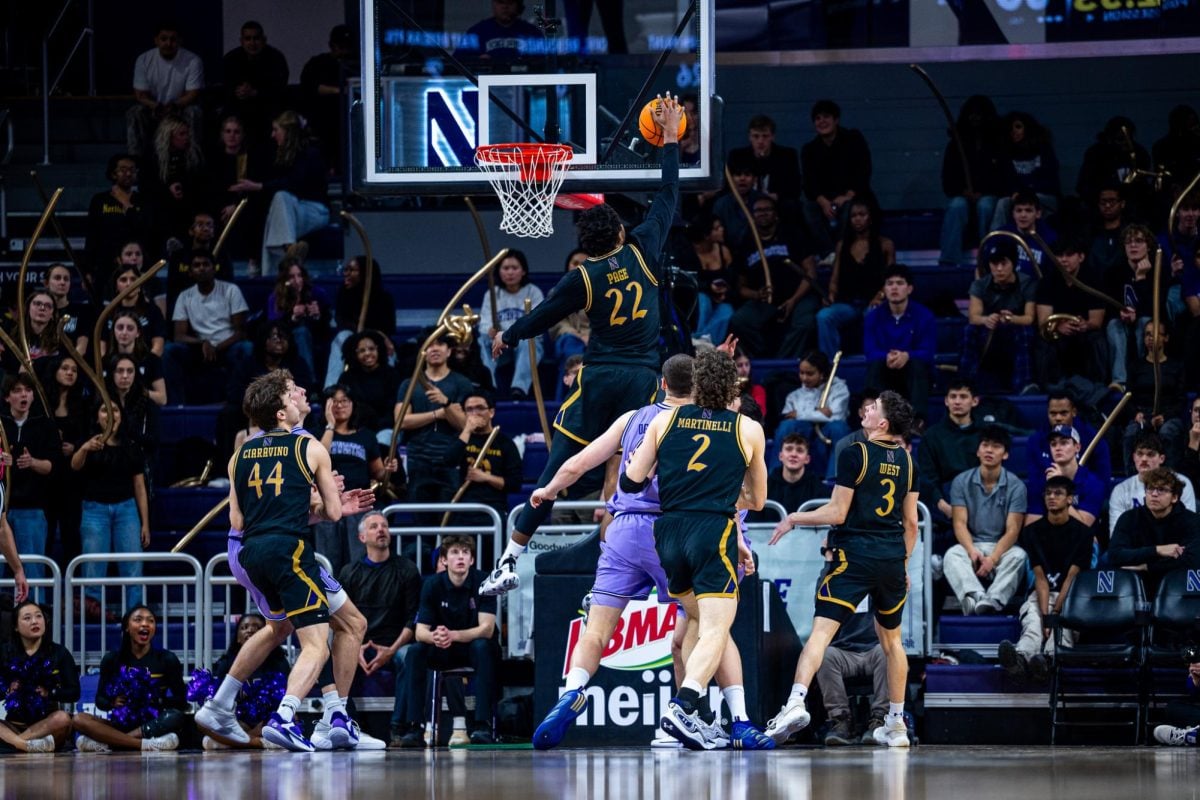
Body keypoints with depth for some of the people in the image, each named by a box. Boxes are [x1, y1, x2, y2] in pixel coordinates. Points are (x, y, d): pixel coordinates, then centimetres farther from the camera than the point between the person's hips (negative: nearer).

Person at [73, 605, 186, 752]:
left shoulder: (167, 659, 6)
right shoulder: (111, 659, 9)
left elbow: (181, 702, 2)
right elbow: (100, 701, 9)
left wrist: (158, 701, -16)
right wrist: (113, 703, -13)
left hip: (154, 724, -1)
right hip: (120, 723, 1)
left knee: (176, 717, -33)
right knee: (79, 719, -24)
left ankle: (103, 743, -36)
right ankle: (145, 744, -38)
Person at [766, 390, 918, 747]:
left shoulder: (855, 454, -8)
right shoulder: (906, 460, 9)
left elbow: (837, 513, -8)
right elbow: (911, 522, 13)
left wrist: (794, 519, 4)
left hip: (854, 554, -5)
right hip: (892, 558, 5)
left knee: (821, 630, -12)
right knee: (891, 638, 18)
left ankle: (797, 700, -31)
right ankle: (896, 724, 21)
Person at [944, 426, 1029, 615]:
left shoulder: (1015, 486, 1)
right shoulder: (962, 482, 5)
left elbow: (1012, 530, -7)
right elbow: (960, 523, -2)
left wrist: (993, 558, -24)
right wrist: (972, 551, -23)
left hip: (1001, 547, -1)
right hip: (971, 544, 1)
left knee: (1018, 555, -34)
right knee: (952, 555, -32)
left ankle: (993, 600, -57)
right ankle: (974, 596, -60)